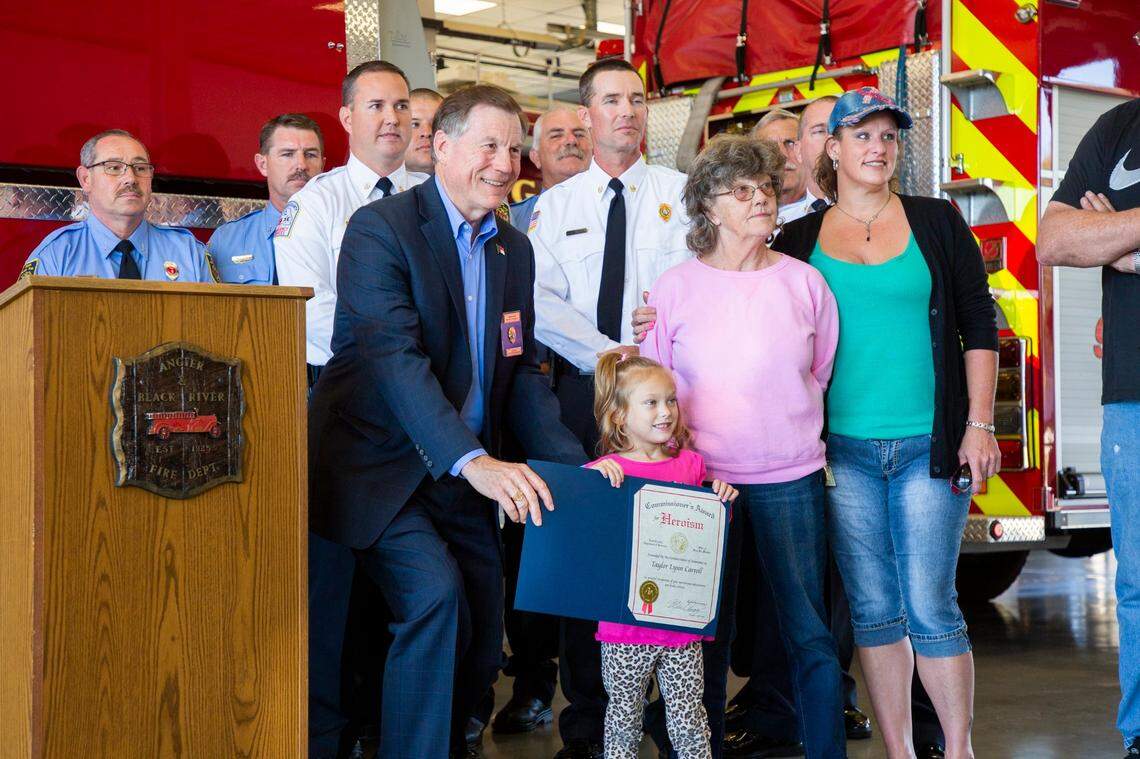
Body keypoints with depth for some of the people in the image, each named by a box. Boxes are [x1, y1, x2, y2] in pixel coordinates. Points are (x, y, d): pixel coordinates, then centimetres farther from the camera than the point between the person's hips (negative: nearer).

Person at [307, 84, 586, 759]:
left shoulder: (514, 249, 11)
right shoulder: (380, 229, -12)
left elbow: (521, 371, 12)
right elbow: (395, 357, -24)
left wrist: (573, 462, -3)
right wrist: (473, 461, -35)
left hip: (470, 474, 7)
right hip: (382, 469, -7)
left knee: (480, 644, 7)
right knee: (436, 593, -25)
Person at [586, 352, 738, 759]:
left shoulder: (691, 464, 6)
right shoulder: (604, 471, -5)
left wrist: (722, 499, -2)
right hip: (624, 620, -2)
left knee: (689, 722, 7)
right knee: (624, 718, 12)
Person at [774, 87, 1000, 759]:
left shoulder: (936, 222, 6)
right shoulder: (799, 240, 8)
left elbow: (978, 324, 5)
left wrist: (979, 424, -2)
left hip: (928, 445, -1)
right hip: (842, 448, 1)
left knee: (930, 607, -4)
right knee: (873, 610, 6)